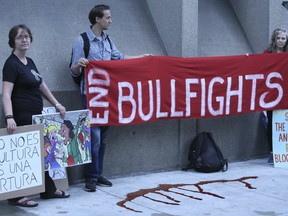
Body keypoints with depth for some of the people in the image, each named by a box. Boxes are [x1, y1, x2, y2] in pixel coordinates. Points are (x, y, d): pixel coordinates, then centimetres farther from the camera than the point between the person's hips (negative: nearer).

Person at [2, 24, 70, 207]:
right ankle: (16, 196, 7)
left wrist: (57, 105, 17)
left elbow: (42, 86, 21)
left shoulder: (29, 62, 13)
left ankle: (49, 190, 25)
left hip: (36, 116, 9)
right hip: (22, 118, -9)